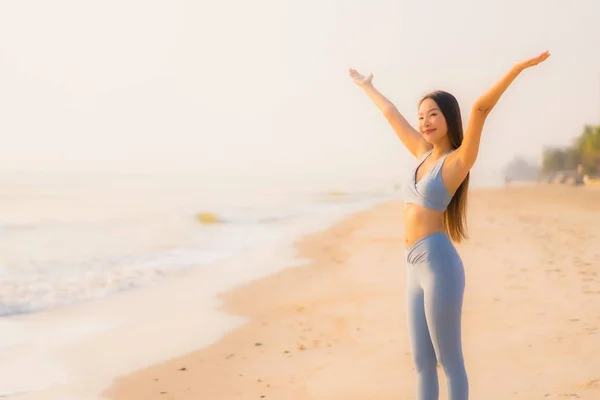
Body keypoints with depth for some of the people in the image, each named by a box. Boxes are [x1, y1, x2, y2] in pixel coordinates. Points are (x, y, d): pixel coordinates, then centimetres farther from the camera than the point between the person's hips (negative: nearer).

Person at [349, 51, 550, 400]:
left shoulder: (458, 160, -6)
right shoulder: (424, 154, 14)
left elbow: (481, 109, -19)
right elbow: (392, 115, 27)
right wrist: (367, 87, 41)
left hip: (438, 265, -8)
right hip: (416, 268, 8)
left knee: (450, 362, 0)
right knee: (422, 361, 12)